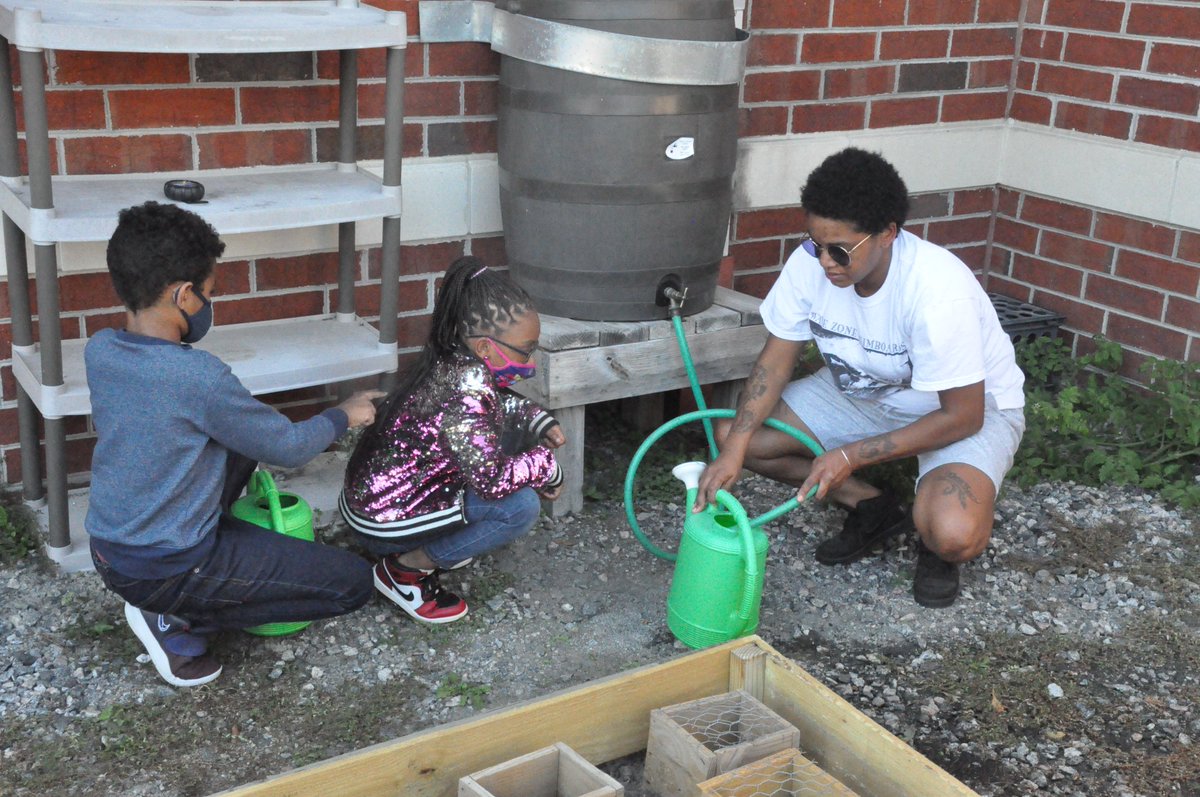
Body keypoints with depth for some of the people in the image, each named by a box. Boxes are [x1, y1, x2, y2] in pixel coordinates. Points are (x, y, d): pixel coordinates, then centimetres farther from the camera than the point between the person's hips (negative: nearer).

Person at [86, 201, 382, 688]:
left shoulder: (98, 350, -5)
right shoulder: (198, 377, -26)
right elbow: (287, 448, -12)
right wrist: (343, 416, 4)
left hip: (107, 553, 8)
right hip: (167, 572, -8)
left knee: (242, 434, 24)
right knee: (354, 582, -1)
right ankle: (180, 622, -1)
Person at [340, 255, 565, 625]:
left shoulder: (456, 361, -2)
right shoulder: (465, 390, -29)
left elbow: (501, 402, 20)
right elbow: (493, 482, -31)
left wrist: (540, 423, 3)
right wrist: (545, 462, -14)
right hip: (382, 521, -9)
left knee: (507, 427, 9)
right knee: (521, 506, -19)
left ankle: (446, 541, 14)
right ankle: (406, 569, -5)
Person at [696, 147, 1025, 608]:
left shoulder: (939, 290, -35)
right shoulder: (811, 263, -19)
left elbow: (962, 416, -28)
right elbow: (776, 359, -9)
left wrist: (851, 456, -30)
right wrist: (734, 449, -23)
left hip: (971, 408, -6)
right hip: (863, 393, 6)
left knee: (953, 535, -35)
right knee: (732, 433, -8)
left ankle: (936, 550, 5)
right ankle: (872, 508, 8)